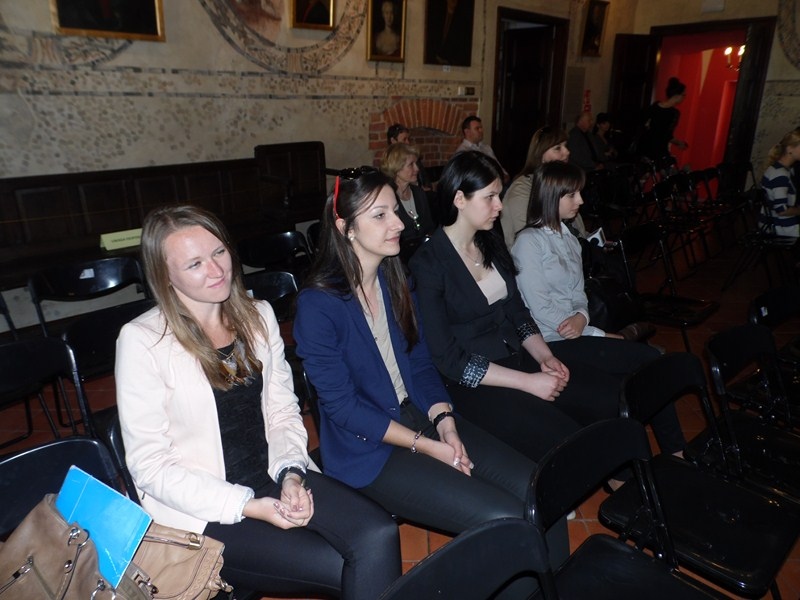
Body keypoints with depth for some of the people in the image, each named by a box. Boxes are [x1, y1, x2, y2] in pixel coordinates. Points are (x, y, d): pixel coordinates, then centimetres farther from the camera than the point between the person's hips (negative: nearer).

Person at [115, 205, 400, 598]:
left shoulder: (258, 315, 4)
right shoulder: (142, 341, -12)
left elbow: (283, 411, 7)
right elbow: (149, 465, -11)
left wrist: (291, 473, -12)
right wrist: (248, 507, -17)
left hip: (275, 476, 4)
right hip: (204, 509, -4)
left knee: (379, 536, -20)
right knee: (340, 567, -20)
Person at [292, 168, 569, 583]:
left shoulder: (395, 280, 6)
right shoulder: (318, 304, -16)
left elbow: (421, 363, 9)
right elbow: (342, 406, -15)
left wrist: (444, 422, -8)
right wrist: (425, 446, -16)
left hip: (423, 417, 7)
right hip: (367, 448, -6)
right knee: (506, 521, -18)